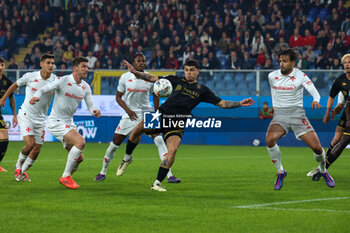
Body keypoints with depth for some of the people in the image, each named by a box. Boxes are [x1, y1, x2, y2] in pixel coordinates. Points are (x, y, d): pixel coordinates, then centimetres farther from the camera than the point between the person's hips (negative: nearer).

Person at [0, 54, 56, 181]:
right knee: (29, 144, -18)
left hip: (41, 119, 3)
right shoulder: (30, 77, -10)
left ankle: (22, 172, 24)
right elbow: (15, 85, 7)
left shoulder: (55, 80, -7)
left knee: (36, 150, 2)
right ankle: (18, 167, 8)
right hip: (26, 115, -3)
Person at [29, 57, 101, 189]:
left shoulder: (85, 87, 6)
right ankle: (66, 177, -17)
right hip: (56, 122, -7)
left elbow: (90, 106, 6)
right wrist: (36, 97, -36)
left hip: (69, 123, 7)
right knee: (80, 141, -26)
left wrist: (95, 111, -19)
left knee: (79, 158, 1)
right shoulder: (63, 81, -14)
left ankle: (66, 178, 26)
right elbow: (42, 90, -13)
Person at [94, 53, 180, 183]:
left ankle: (169, 175, -18)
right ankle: (103, 172, 23)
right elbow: (118, 97, 2)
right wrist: (128, 110, -12)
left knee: (159, 140, -18)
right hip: (130, 114, 0)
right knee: (115, 143, 2)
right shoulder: (125, 77, -4)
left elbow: (155, 95, 13)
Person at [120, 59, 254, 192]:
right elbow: (153, 78, 15)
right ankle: (127, 158, 2)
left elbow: (221, 103, 15)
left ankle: (157, 183, -14)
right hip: (161, 116, 0)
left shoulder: (202, 90, 14)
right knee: (139, 128, -25)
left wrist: (240, 104, 3)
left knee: (173, 150, -24)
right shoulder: (176, 80, 15)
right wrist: (135, 72, 6)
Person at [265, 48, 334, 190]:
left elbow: (314, 92, -13)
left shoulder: (300, 76, -5)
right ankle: (280, 172, -8)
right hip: (279, 115, 2)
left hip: (297, 114, -2)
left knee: (316, 147, -10)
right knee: (269, 139, -28)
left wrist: (316, 101, -35)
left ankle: (323, 171, 23)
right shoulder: (272, 76, 4)